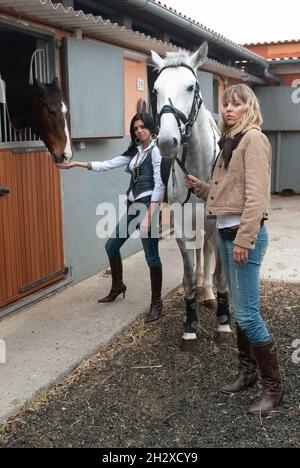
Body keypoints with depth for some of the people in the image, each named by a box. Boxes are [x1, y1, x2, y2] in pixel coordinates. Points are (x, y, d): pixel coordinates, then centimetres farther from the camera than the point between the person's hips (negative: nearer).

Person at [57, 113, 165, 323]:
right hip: (132, 205, 9)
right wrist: (76, 164, 13)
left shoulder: (156, 150, -8)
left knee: (151, 256, -4)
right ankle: (118, 286, 36)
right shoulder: (135, 151, 15)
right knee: (112, 245, 16)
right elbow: (108, 165, 16)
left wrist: (149, 216, -22)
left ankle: (156, 302, 11)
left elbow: (159, 185, -15)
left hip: (148, 205, -8)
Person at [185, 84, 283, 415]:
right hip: (225, 232, 9)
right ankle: (247, 371, 31)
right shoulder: (230, 142, 17)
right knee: (240, 309, 16)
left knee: (246, 314, -6)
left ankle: (273, 385, 9)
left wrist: (244, 239, -22)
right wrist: (197, 186, 8)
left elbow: (256, 194, -18)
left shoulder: (253, 139, -9)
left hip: (244, 233, -9)